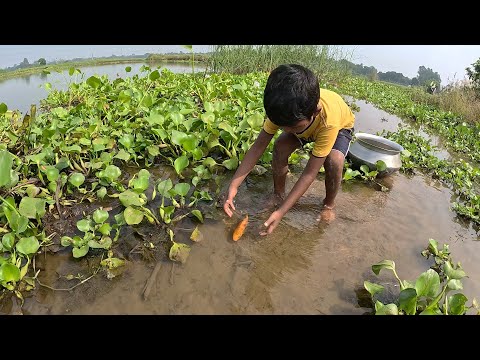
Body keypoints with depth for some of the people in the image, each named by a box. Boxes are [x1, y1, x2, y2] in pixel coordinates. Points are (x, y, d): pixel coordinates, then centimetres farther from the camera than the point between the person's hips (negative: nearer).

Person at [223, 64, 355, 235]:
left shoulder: (329, 120, -47)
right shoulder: (283, 109, -35)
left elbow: (310, 173, -43)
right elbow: (259, 145, -30)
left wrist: (281, 211, -46)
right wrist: (234, 185, -38)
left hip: (340, 125, -3)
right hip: (306, 119, 4)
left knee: (334, 161, -33)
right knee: (280, 147, -24)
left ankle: (328, 204, -4)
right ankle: (278, 194, 1)